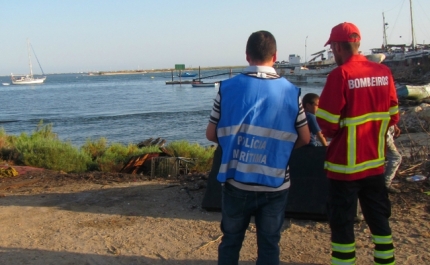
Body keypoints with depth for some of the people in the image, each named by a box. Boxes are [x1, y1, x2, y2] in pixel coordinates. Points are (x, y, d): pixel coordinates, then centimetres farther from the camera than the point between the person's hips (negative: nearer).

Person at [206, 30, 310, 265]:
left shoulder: (227, 88, -6)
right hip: (275, 184, 0)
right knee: (269, 245, 12)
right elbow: (304, 139, 3)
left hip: (237, 182, 0)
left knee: (230, 242, 17)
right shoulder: (291, 92, -5)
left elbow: (211, 134, 1)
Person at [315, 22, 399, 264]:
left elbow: (327, 124, -16)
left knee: (342, 223, 7)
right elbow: (393, 117, 6)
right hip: (375, 163, 6)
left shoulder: (340, 74, -17)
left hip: (345, 165, -5)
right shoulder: (384, 72, -1)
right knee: (379, 218, 20)